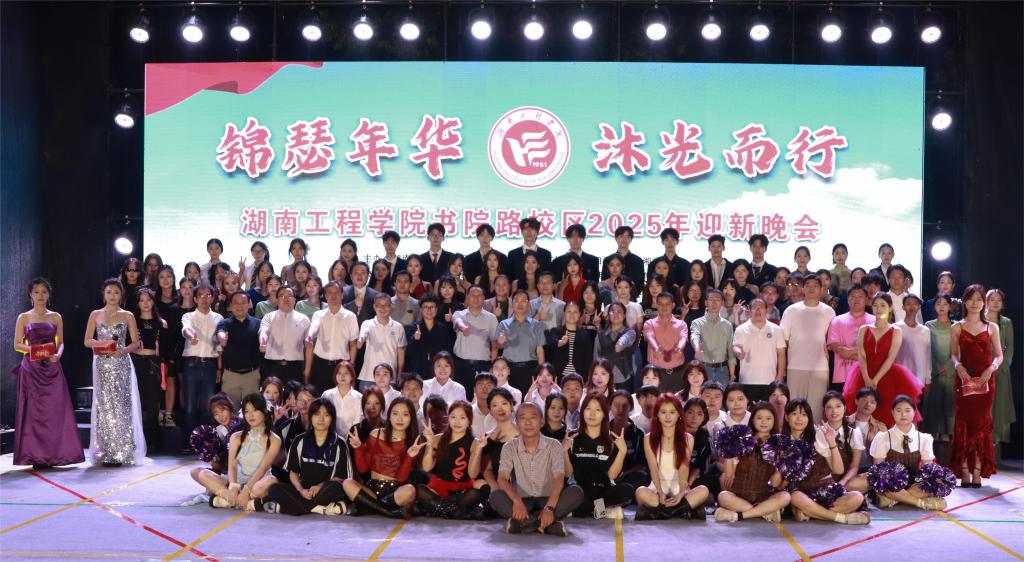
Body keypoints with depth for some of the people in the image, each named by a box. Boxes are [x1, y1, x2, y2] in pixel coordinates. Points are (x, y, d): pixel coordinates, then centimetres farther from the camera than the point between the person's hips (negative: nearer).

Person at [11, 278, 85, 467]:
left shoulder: (56, 317, 10)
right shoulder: (23, 317, 6)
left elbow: (61, 343, 10)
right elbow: (17, 344, 5)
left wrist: (58, 354, -10)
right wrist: (30, 349, -14)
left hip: (52, 368, 1)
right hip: (31, 368, -1)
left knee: (55, 409, -2)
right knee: (34, 410, -2)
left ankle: (55, 453, 3)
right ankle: (36, 456, 2)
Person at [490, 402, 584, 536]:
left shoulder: (554, 445, -1)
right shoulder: (509, 447, 1)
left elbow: (559, 479, -13)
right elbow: (502, 479, -12)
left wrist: (549, 508, -31)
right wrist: (517, 501, -33)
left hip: (548, 500, 0)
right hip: (522, 502, 0)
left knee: (576, 492, -27)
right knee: (496, 496, -29)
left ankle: (523, 522, -36)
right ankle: (549, 524, -40)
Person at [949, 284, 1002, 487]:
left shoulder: (991, 327, 8)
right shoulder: (957, 327, 7)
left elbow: (999, 355, 8)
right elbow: (954, 354, 9)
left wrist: (991, 368, -11)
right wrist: (958, 366, -11)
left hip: (985, 381, 0)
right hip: (964, 379, 0)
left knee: (981, 423, 1)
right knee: (963, 423, -1)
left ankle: (977, 472, 5)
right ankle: (965, 472, 2)